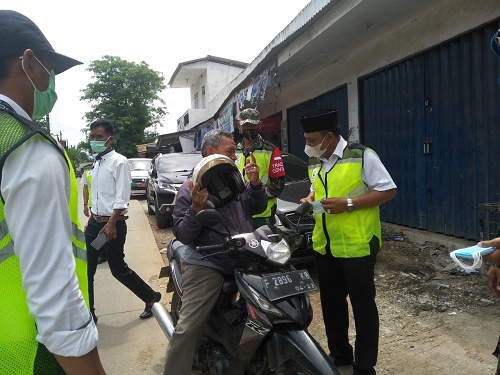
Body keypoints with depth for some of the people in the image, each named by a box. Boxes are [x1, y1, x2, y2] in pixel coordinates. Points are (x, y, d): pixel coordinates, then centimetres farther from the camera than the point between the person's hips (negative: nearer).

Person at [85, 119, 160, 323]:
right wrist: (91, 220, 18)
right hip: (95, 223, 8)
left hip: (112, 224, -8)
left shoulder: (119, 162, -12)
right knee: (86, 269, 10)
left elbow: (122, 198, -19)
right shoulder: (97, 163, 12)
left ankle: (151, 298, 22)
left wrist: (111, 224, -24)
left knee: (118, 269, 2)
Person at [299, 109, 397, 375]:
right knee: (331, 303, 18)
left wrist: (348, 204, -21)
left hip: (356, 246, -7)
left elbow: (388, 190, -13)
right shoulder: (314, 163, 8)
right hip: (323, 246, 7)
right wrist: (309, 200, -1)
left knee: (363, 306, 7)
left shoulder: (362, 156, -12)